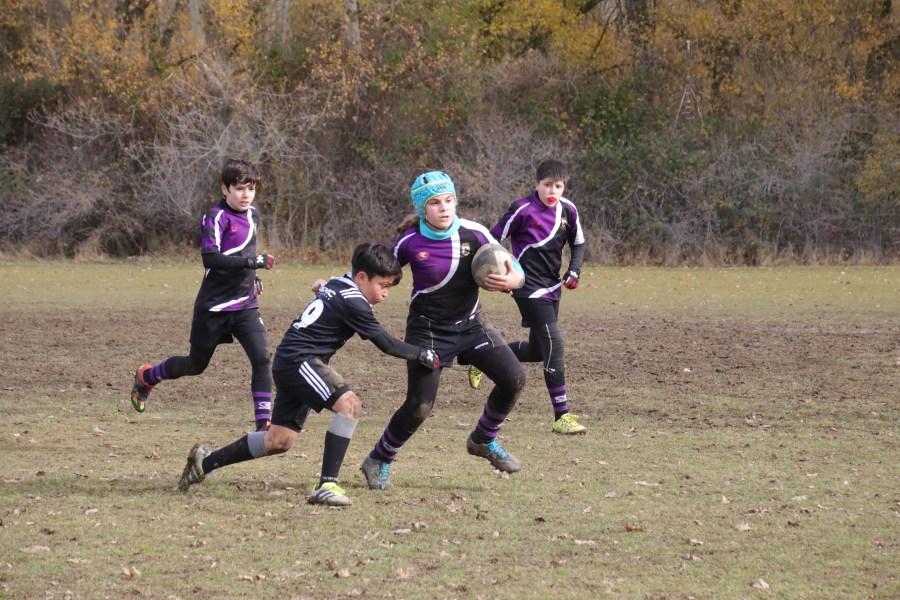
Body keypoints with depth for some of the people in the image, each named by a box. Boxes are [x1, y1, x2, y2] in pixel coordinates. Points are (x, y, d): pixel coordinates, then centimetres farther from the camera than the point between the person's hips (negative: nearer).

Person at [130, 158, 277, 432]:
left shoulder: (253, 214, 7)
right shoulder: (216, 217, -16)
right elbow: (210, 257, -29)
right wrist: (252, 261, -35)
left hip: (245, 305, 5)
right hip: (213, 307, -5)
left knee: (261, 357, -16)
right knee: (196, 365, 13)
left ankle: (264, 422, -12)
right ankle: (146, 377, 41)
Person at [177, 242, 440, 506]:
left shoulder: (336, 285, 14)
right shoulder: (353, 302, -12)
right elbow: (386, 343, -9)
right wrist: (422, 355, 0)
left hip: (287, 363, 10)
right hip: (300, 359, -10)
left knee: (278, 441, 13)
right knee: (349, 404, -25)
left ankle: (206, 462, 23)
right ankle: (327, 484, -29)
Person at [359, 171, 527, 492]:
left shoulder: (474, 233, -9)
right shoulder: (410, 242, -13)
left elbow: (515, 271, -3)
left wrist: (510, 281, -27)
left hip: (470, 324, 3)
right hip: (428, 330, -3)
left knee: (514, 378, -11)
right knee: (419, 406, -14)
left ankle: (484, 441, 15)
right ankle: (378, 462, 11)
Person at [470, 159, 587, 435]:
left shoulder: (568, 210, 4)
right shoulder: (523, 209, -13)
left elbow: (578, 243, 18)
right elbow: (493, 239, -5)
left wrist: (574, 270, 1)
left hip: (552, 287, 7)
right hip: (529, 288, -7)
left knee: (536, 350, 15)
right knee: (553, 344, -15)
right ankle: (561, 416, -13)